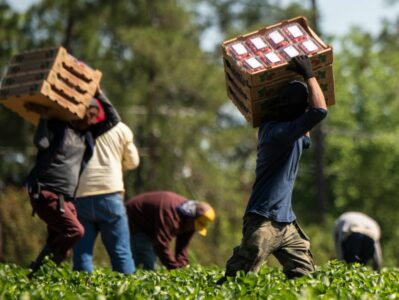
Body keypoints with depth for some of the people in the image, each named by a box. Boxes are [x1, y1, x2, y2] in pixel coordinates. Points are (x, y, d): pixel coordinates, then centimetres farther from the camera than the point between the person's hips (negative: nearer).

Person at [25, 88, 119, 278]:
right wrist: (44, 117, -17)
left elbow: (112, 119, 19)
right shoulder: (57, 127, -2)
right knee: (74, 230, -21)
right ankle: (37, 270, -18)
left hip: (65, 199, 8)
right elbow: (41, 143, -19)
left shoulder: (87, 134, 17)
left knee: (59, 242, 1)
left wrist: (99, 94, 11)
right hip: (46, 194, -8)